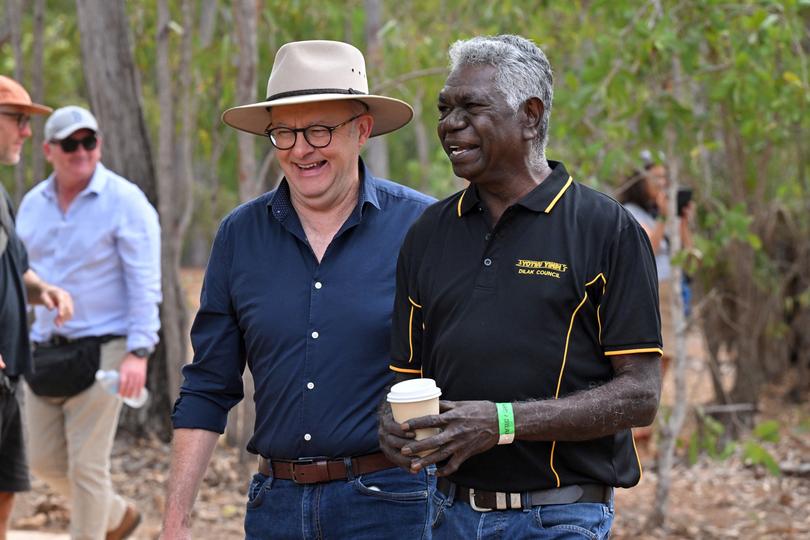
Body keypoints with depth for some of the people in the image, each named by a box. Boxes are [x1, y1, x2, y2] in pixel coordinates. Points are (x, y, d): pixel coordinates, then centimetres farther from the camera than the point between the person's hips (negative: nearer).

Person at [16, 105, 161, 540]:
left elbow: (144, 284, -11)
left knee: (86, 463, -6)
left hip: (101, 347, -6)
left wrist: (139, 351, -19)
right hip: (45, 351, 6)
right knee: (47, 463, 10)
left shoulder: (125, 202, -7)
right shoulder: (33, 204, 10)